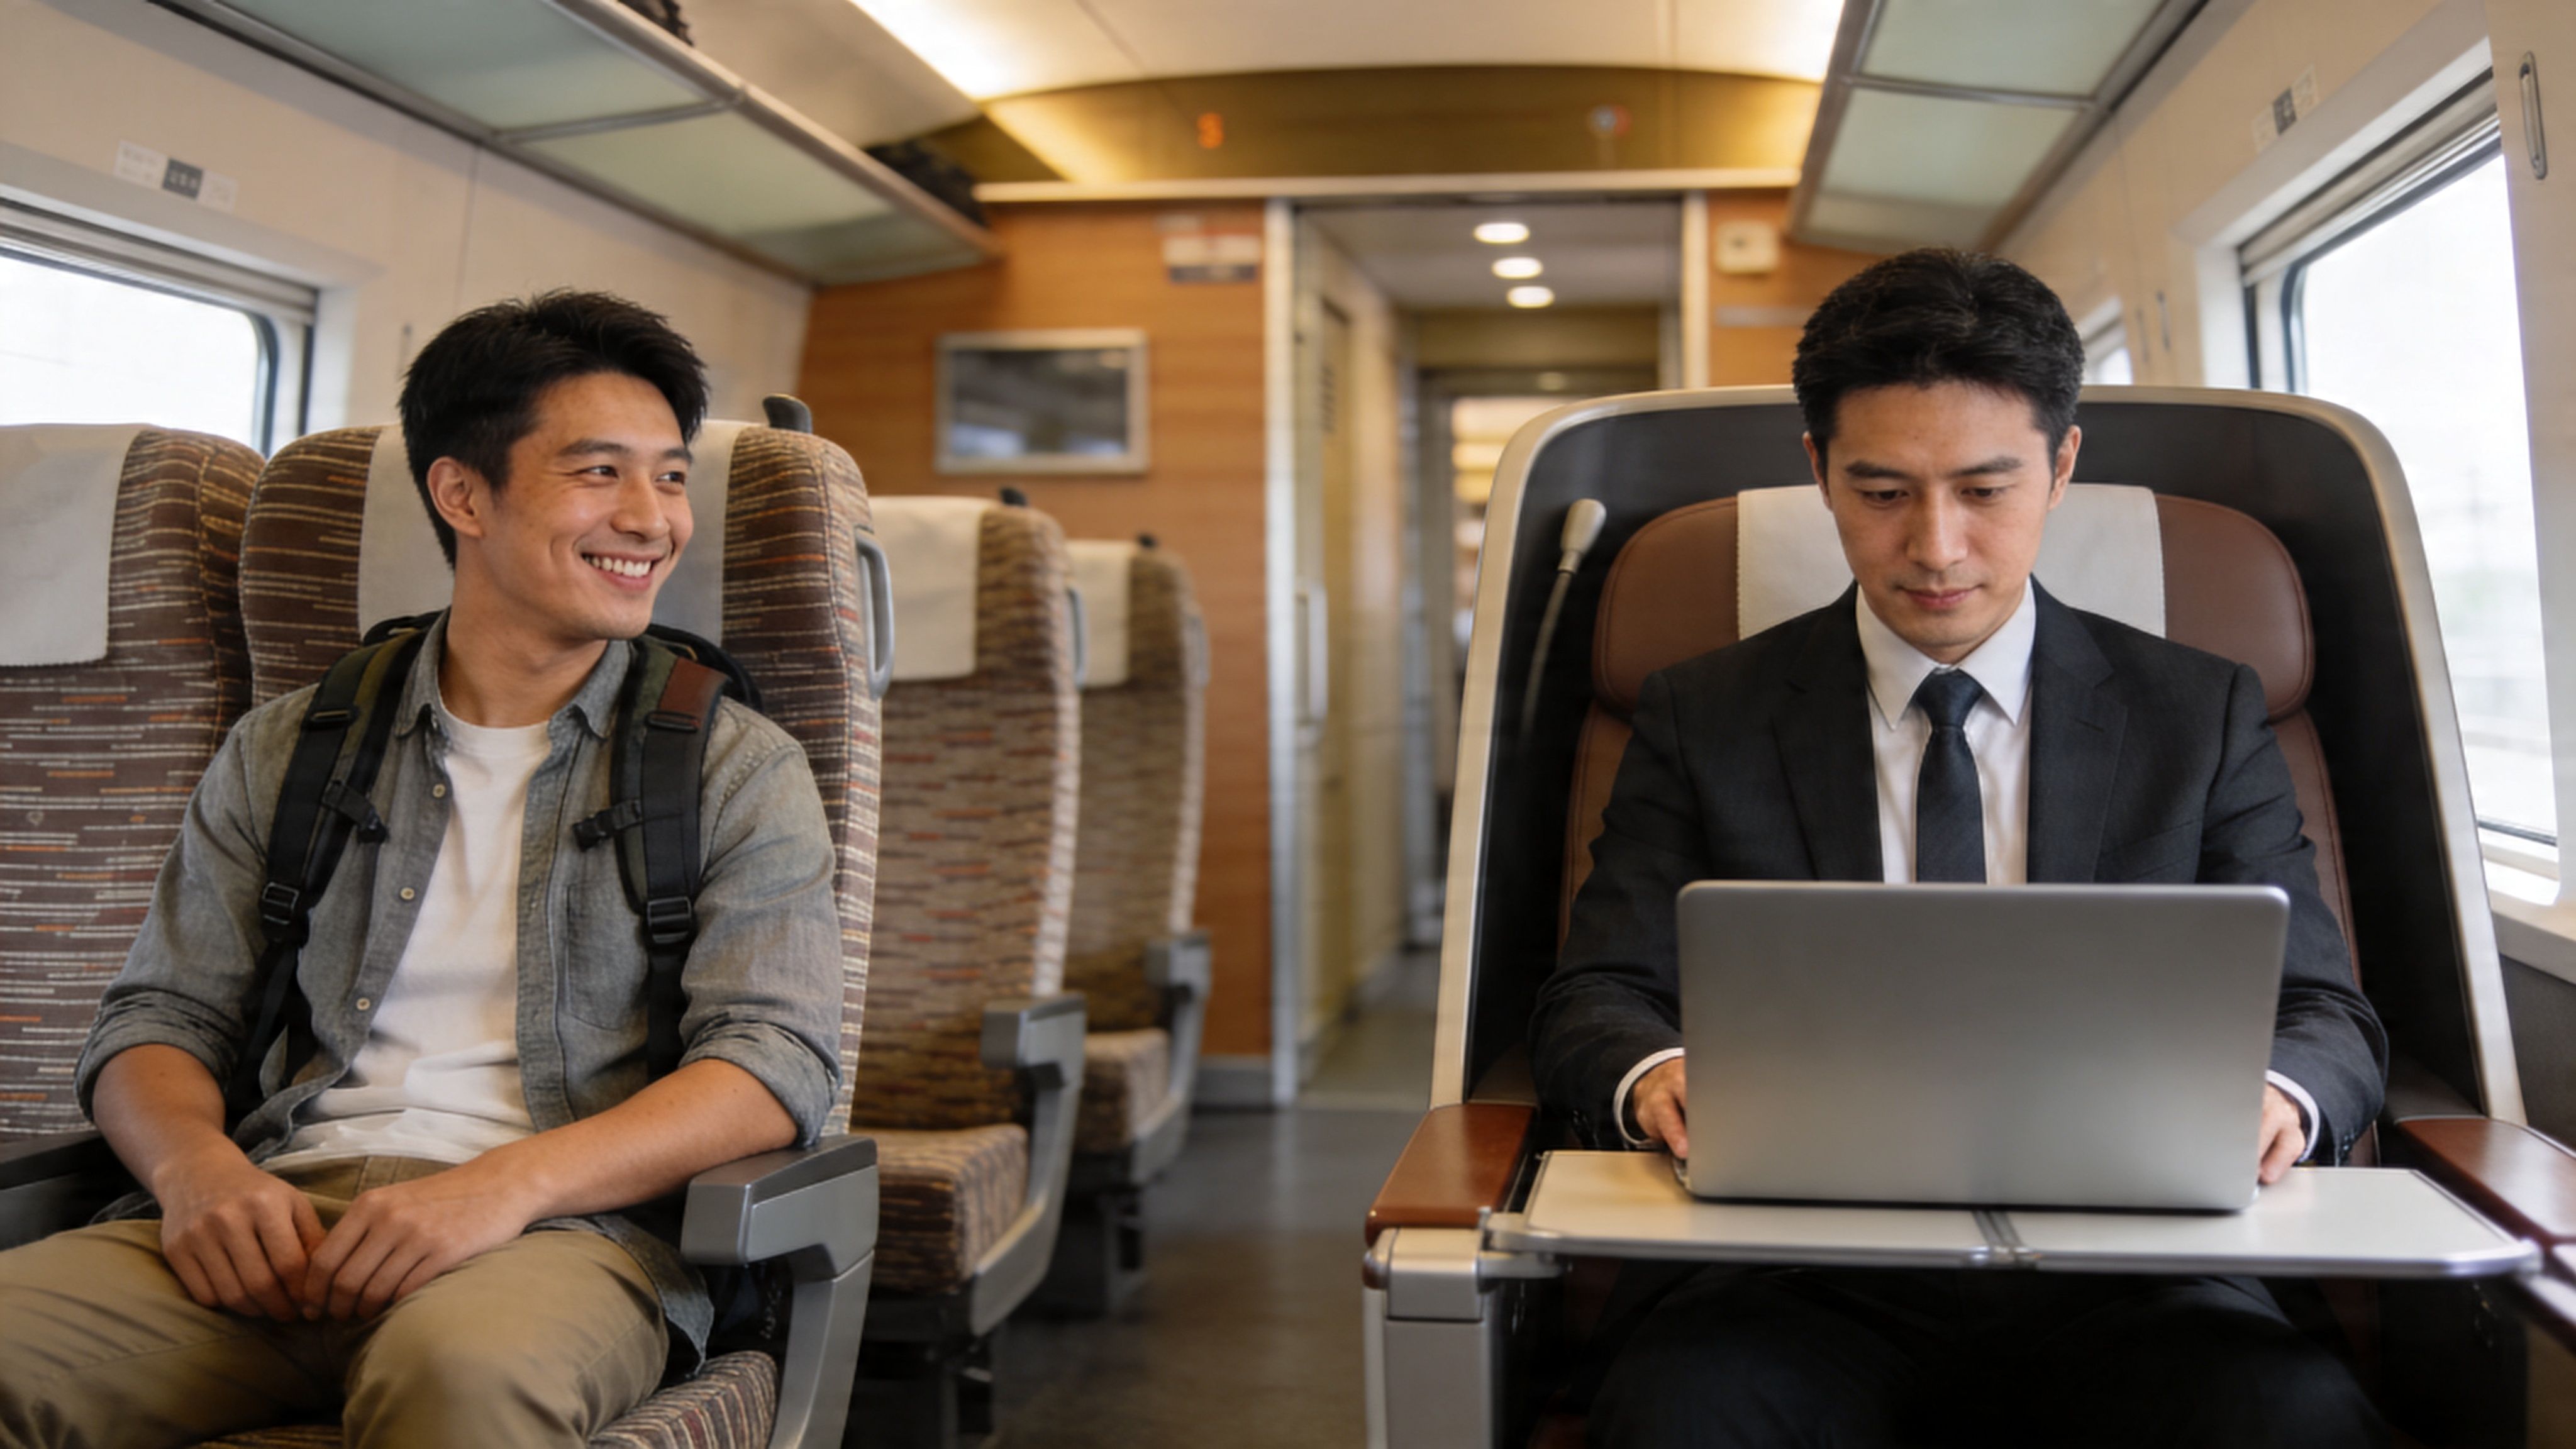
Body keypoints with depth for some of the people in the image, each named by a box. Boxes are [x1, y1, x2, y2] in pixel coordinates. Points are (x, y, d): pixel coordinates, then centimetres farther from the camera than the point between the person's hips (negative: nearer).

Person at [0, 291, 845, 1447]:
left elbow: (776, 1059, -3)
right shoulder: (283, 751, 19)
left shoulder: (738, 769, 10)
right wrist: (197, 1163, -9)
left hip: (565, 1226, -3)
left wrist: (508, 1182, -19)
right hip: (279, 1217, 3)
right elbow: (158, 1017, 16)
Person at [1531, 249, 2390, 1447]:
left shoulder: (2203, 716, 12)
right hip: (1807, 1279, -1)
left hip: (2114, 1269, 2)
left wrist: (2271, 1095, -15)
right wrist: (1655, 1074, -19)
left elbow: (2325, 1012, 10)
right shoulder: (1705, 719, 10)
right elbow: (1595, 996, 6)